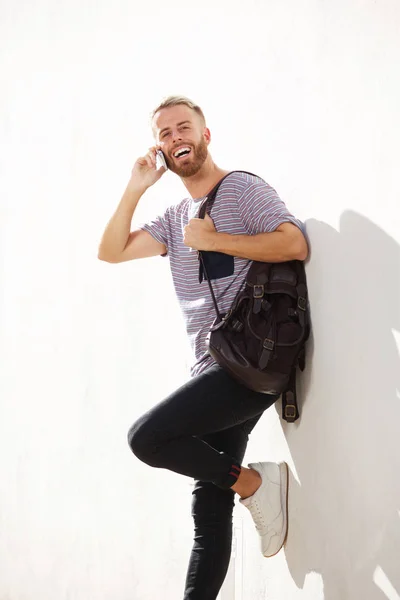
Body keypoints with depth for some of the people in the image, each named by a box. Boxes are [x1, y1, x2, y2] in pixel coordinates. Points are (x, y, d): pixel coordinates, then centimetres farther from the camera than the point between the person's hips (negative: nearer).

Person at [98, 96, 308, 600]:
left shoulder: (242, 189, -1)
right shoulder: (175, 218, 22)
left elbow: (295, 245, -16)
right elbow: (111, 252, 11)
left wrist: (213, 240, -12)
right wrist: (135, 189, 3)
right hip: (213, 374, 8)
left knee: (146, 437, -19)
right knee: (209, 506, 5)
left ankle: (255, 483, -4)